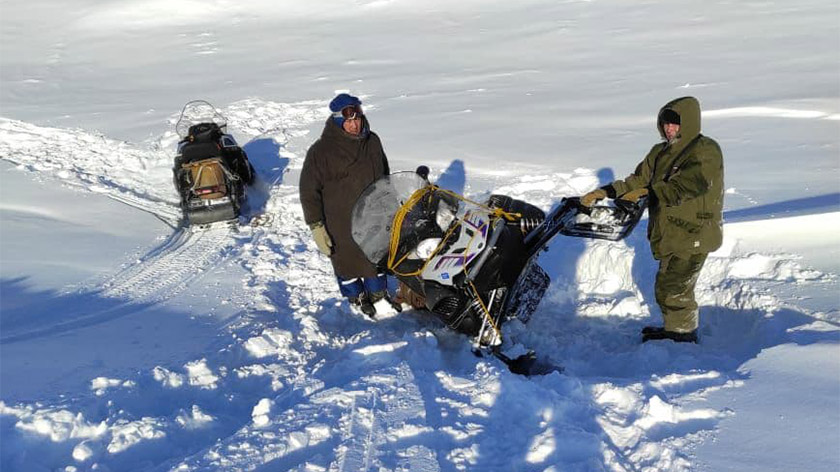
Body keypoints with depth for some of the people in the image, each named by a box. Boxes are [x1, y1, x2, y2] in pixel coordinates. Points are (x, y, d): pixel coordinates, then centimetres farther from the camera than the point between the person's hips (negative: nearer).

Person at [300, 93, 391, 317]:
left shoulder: (372, 142, -1)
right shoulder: (321, 151, -17)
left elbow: (385, 178, 14)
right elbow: (309, 191, -14)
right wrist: (316, 227, -16)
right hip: (341, 227, -5)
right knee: (347, 260, 12)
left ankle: (378, 293, 44)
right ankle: (356, 296, 37)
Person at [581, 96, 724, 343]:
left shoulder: (706, 151, -14)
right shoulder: (661, 152, 12)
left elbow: (685, 186, -28)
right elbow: (639, 179, 13)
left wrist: (647, 192, -36)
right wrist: (604, 192, 2)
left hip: (692, 235, -8)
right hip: (671, 234, 8)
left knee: (672, 290, -6)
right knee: (667, 287, 15)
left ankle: (684, 336, 11)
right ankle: (673, 328, 31)